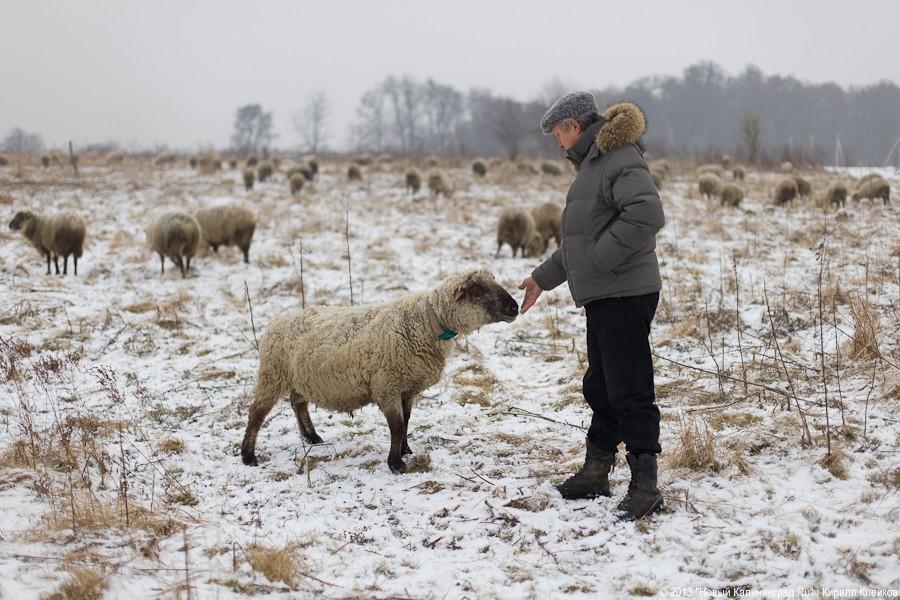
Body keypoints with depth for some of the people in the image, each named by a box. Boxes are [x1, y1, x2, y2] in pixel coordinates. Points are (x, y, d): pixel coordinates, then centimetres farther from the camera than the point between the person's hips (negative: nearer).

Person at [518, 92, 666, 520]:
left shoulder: (620, 160, -14)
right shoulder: (593, 163, 20)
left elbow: (647, 214, -29)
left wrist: (600, 259, -23)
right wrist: (543, 278, 31)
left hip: (625, 295, -11)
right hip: (602, 296, 11)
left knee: (629, 391, -8)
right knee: (600, 388, 18)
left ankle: (645, 484, -5)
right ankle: (596, 472, 29)